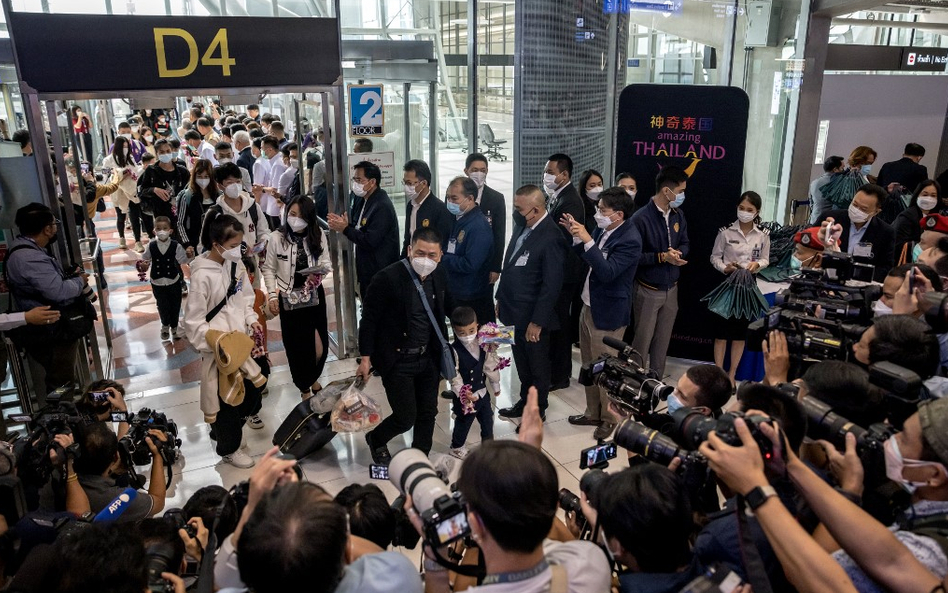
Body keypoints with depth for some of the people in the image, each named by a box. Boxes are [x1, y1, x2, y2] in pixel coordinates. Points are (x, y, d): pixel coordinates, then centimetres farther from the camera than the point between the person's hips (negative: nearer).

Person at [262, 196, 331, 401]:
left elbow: (326, 262, 4)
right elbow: (269, 269, -1)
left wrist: (321, 270, -19)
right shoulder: (276, 237, -10)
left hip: (314, 295, 2)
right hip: (289, 297, -2)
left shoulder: (319, 235, -5)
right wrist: (272, 295, -7)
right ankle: (304, 387, 27)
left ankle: (313, 378, 36)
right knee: (296, 344, 6)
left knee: (319, 342, 4)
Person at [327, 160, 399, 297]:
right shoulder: (361, 200, 8)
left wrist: (345, 229, -16)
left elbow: (370, 242, -24)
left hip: (379, 274, -9)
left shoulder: (382, 207, -21)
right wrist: (343, 223, -5)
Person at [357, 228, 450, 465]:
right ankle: (376, 439, 34)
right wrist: (366, 358, -12)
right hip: (398, 361, -5)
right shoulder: (387, 278, -20)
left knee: (428, 413, 13)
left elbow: (447, 307, 14)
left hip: (429, 357, 6)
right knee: (406, 417, 1)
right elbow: (369, 319, -13)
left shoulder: (439, 275, -2)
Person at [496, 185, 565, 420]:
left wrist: (537, 321, -19)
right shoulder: (521, 226, 1)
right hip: (515, 311, 8)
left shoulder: (551, 238, -24)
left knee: (537, 365, 13)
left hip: (532, 316, -7)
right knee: (522, 363, 23)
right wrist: (501, 298, 14)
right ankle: (525, 403, 42)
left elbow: (552, 285, -22)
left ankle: (538, 411, 32)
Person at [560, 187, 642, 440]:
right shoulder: (603, 229, 1)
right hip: (588, 306, 9)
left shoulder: (629, 239, -22)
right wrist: (576, 236, -3)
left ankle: (610, 419, 25)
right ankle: (593, 412, 37)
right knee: (590, 366, 20)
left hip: (607, 314, -8)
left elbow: (607, 272, -30)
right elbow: (587, 258, 12)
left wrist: (587, 241, -32)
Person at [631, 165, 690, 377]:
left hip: (671, 289, 6)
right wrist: (662, 257, -23)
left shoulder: (678, 215, 2)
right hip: (648, 291, -6)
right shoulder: (641, 217, -19)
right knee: (642, 341, 5)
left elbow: (685, 243, 12)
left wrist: (677, 253, -11)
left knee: (663, 340, 16)